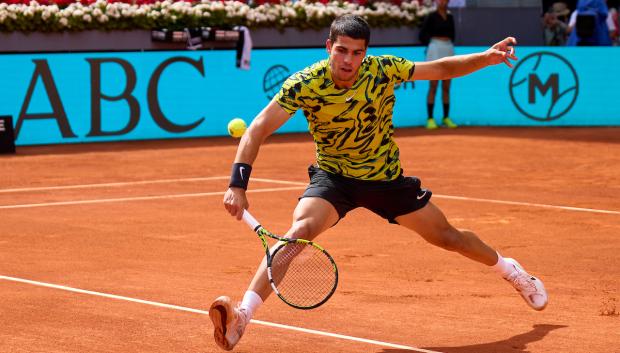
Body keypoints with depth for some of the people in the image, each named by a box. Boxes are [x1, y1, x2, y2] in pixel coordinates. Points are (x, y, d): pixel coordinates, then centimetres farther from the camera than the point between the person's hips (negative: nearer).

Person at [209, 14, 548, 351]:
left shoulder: (384, 69, -19)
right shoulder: (304, 84, -25)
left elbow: (442, 69, -7)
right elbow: (257, 131, -26)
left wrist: (487, 57, -23)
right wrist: (238, 184, -38)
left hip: (386, 178, 2)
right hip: (333, 177, -2)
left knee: (447, 236, 12)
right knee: (300, 230, -29)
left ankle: (509, 269, 43)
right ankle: (241, 315, -37)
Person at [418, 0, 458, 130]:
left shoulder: (450, 17, 13)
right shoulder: (431, 17, -3)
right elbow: (422, 35, -2)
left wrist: (449, 46, 11)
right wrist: (431, 45, 4)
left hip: (448, 51, 5)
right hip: (435, 51, -5)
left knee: (446, 88, 7)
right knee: (433, 87, -6)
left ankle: (446, 118, 12)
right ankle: (430, 119, -6)